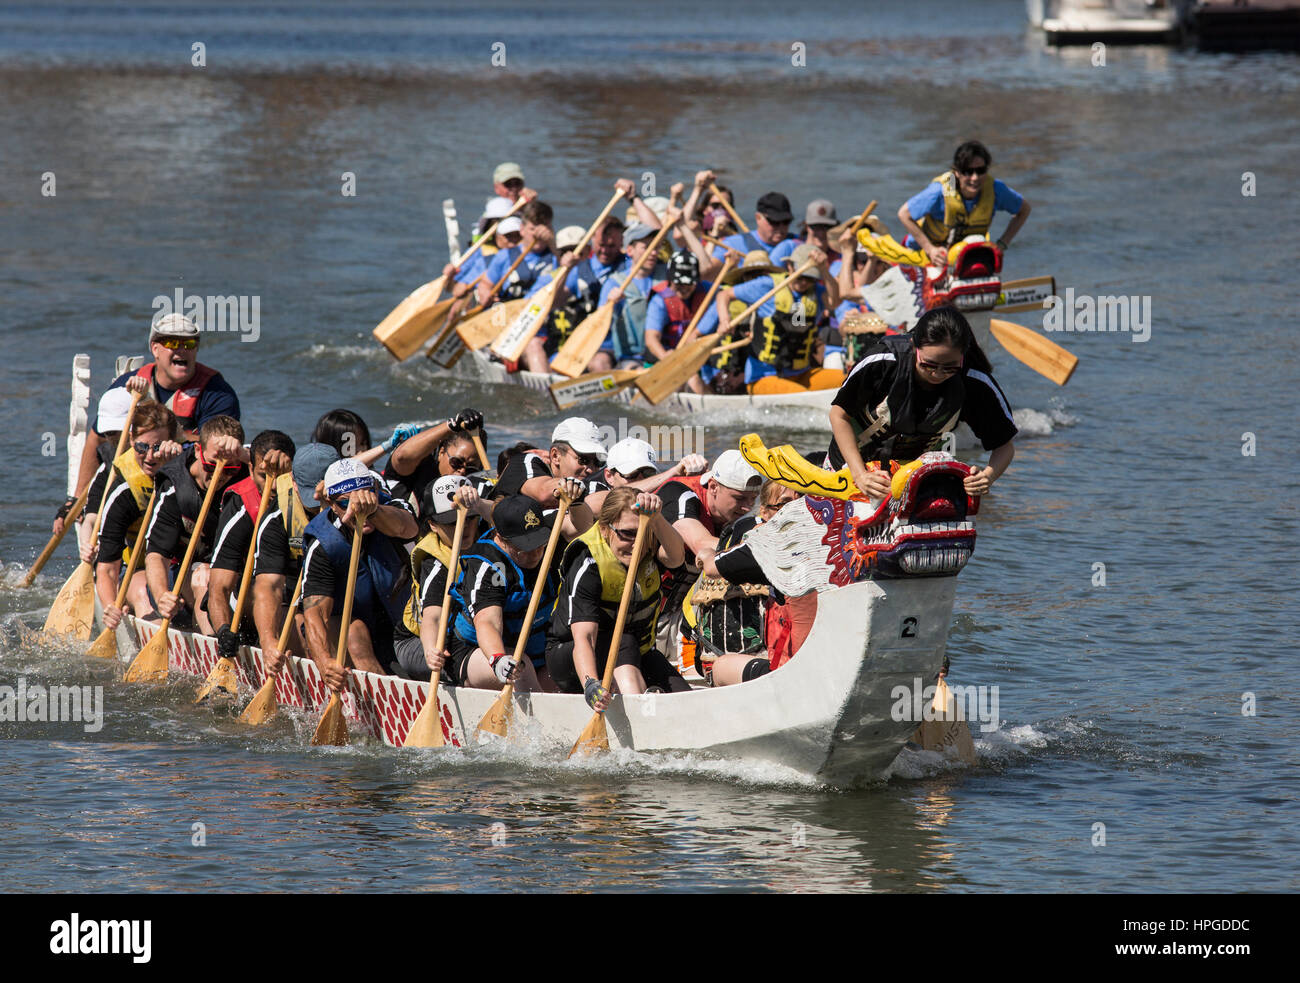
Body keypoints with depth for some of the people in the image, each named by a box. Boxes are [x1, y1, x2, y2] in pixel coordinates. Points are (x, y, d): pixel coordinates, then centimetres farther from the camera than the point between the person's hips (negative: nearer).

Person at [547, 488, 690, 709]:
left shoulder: (649, 548, -10)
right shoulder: (587, 565, -26)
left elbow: (675, 557, -35)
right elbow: (583, 636, -36)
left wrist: (656, 519, -55)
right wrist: (590, 685, -54)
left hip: (637, 657, 5)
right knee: (624, 642, -36)